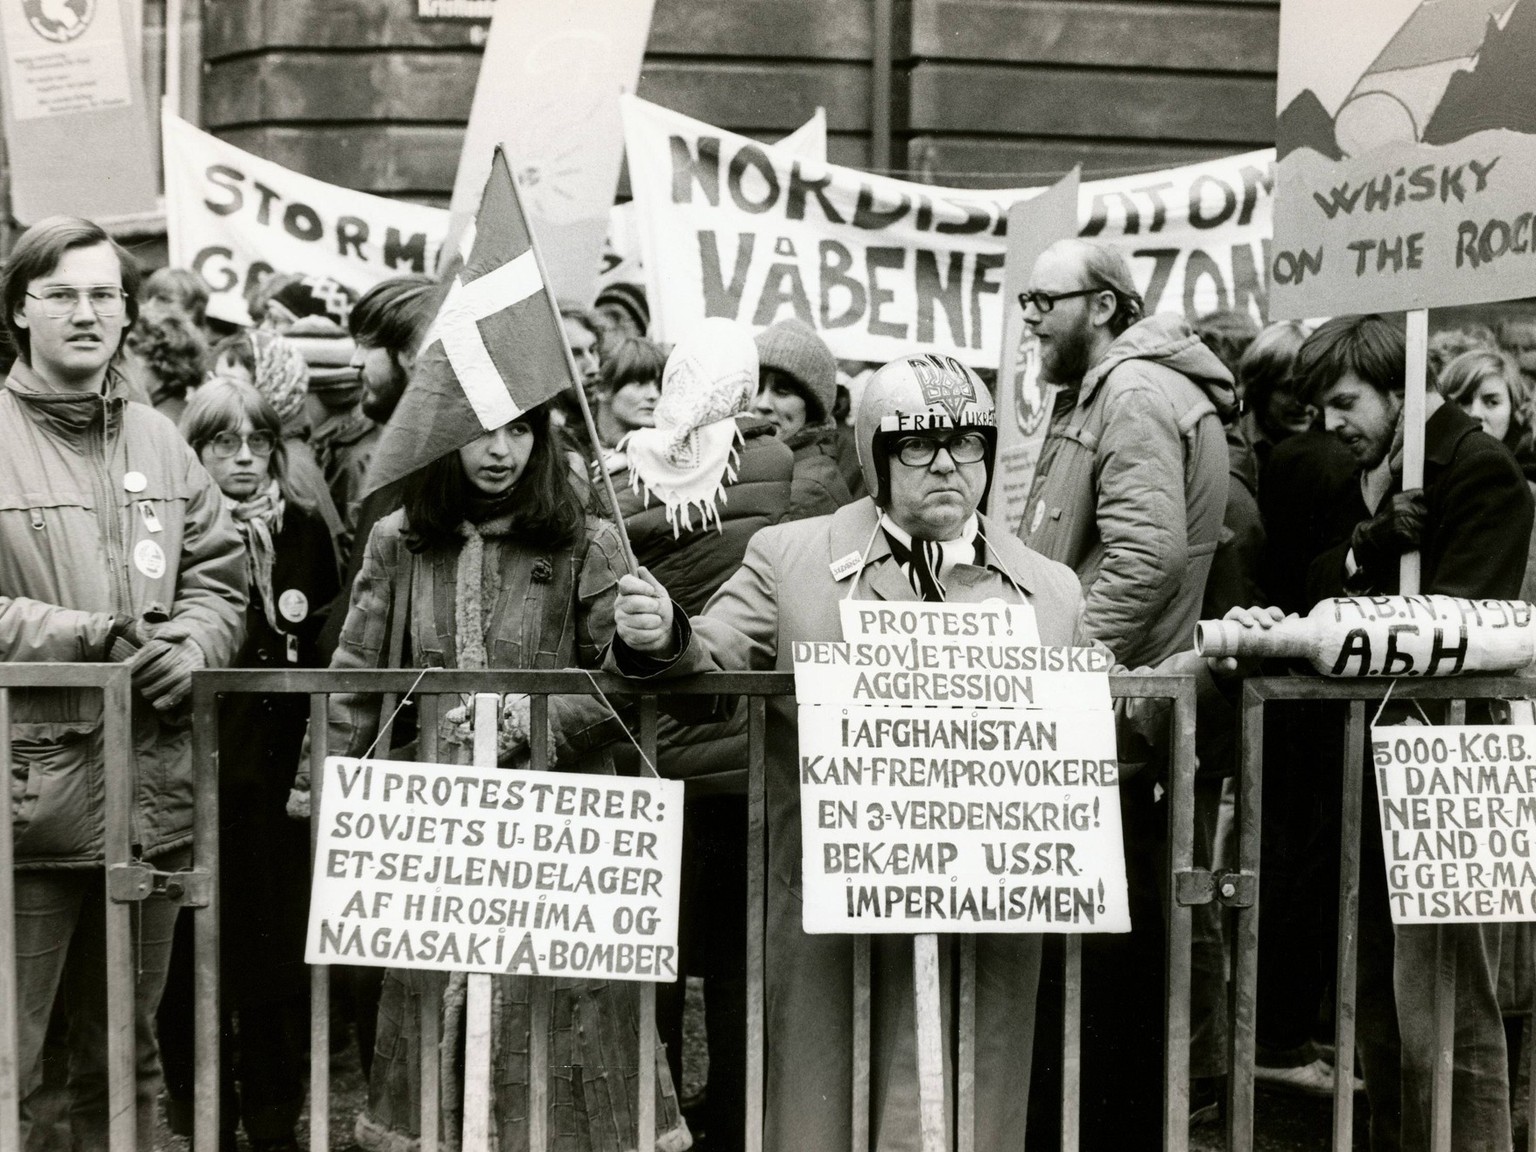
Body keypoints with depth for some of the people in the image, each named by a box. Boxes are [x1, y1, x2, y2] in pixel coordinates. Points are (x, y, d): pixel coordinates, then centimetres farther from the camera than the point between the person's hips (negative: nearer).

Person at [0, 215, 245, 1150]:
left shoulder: (160, 443, 13)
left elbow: (219, 574, 15)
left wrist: (188, 645, -5)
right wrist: (91, 638, -18)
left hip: (152, 787, 5)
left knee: (126, 1057, 19)